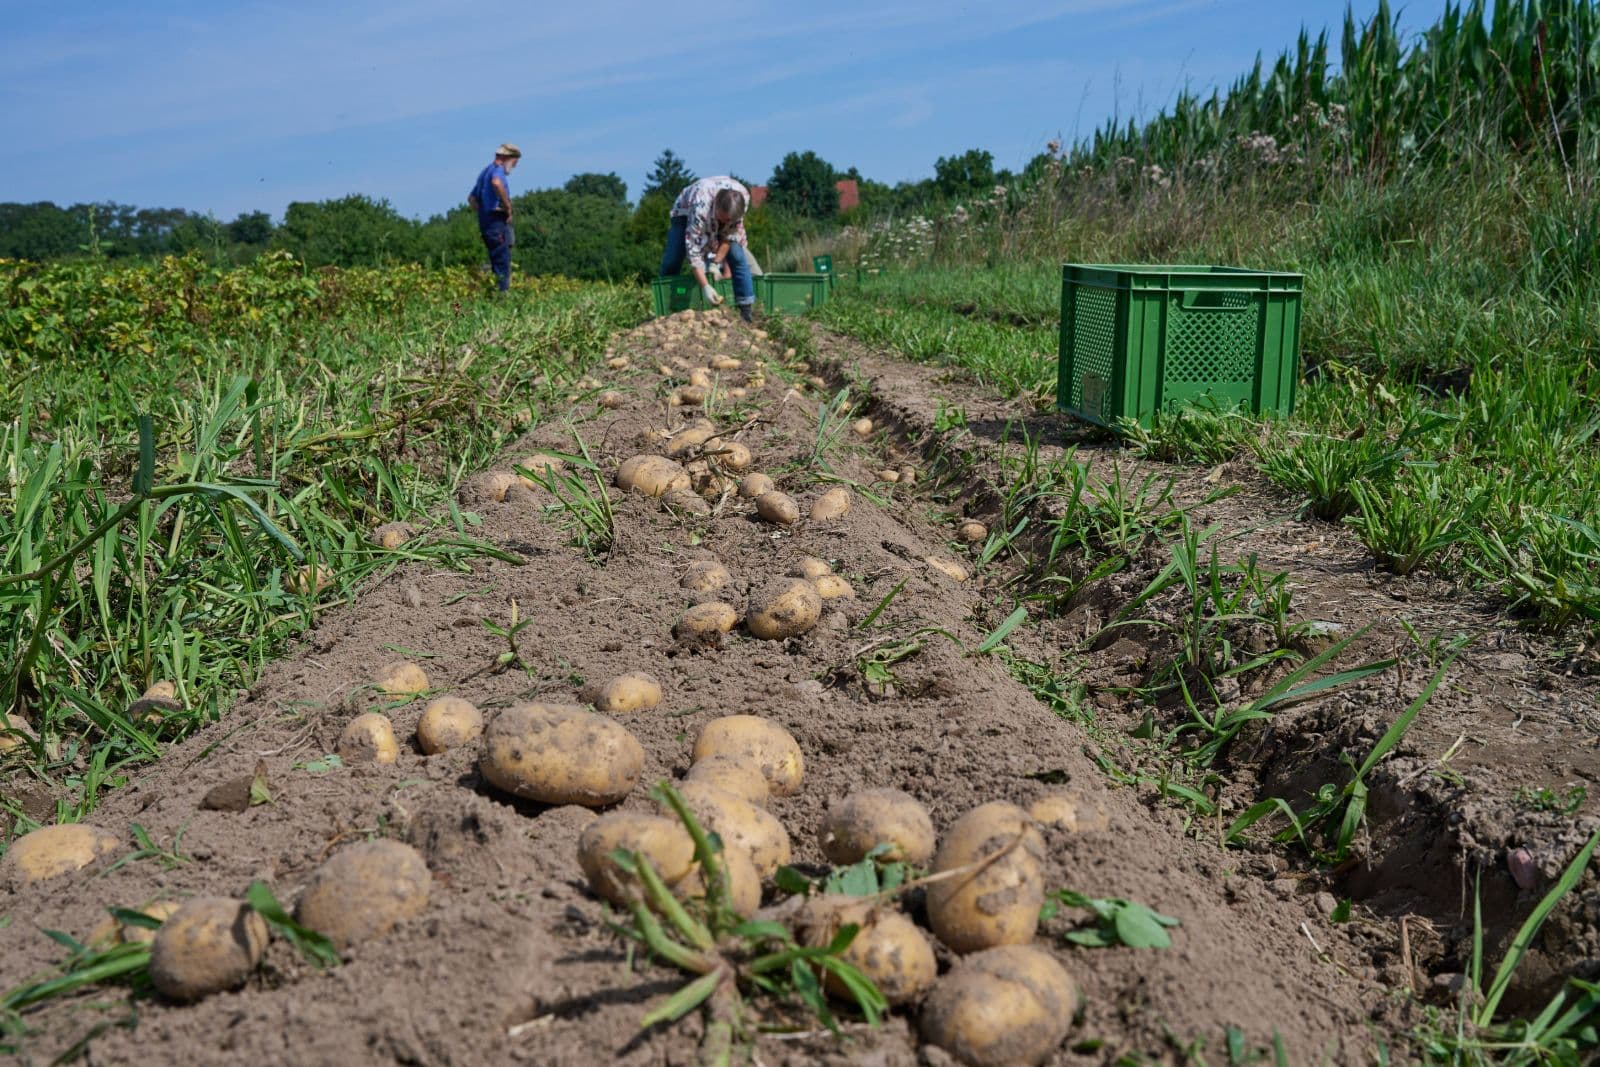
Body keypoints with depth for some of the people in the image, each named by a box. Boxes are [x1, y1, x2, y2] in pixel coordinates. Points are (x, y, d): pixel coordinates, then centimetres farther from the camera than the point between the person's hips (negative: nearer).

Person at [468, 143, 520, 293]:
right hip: (496, 222, -10)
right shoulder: (497, 170, -8)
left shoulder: (485, 171, 23)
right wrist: (508, 207, -23)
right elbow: (496, 183, -33)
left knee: (497, 262, 13)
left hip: (485, 222, 10)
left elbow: (471, 198, 30)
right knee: (502, 264, -10)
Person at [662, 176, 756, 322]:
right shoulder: (700, 206, -45)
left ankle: (747, 309, -11)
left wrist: (716, 263, -24)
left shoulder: (743, 196, -36)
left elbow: (732, 233, -20)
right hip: (686, 211, -3)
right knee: (672, 261, -13)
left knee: (737, 256, -15)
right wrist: (705, 286, -47)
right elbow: (693, 250, -43)